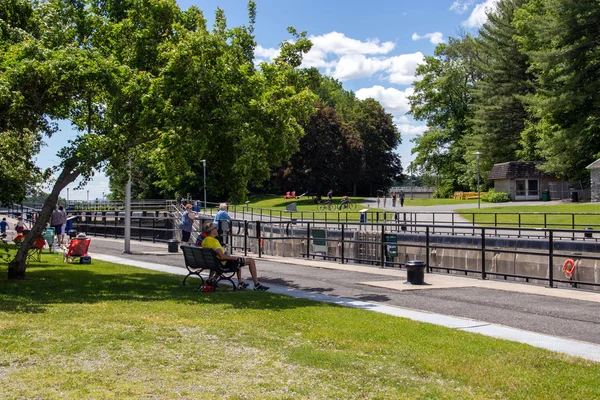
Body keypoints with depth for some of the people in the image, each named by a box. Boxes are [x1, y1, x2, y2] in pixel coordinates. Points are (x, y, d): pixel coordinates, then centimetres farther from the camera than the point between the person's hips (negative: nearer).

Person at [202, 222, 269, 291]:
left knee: (238, 261, 38)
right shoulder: (214, 241, -25)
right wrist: (234, 258, -18)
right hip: (225, 263, -10)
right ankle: (257, 284, -2)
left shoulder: (204, 242, 4)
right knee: (251, 261, -4)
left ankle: (240, 282, 38)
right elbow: (222, 256, -31)